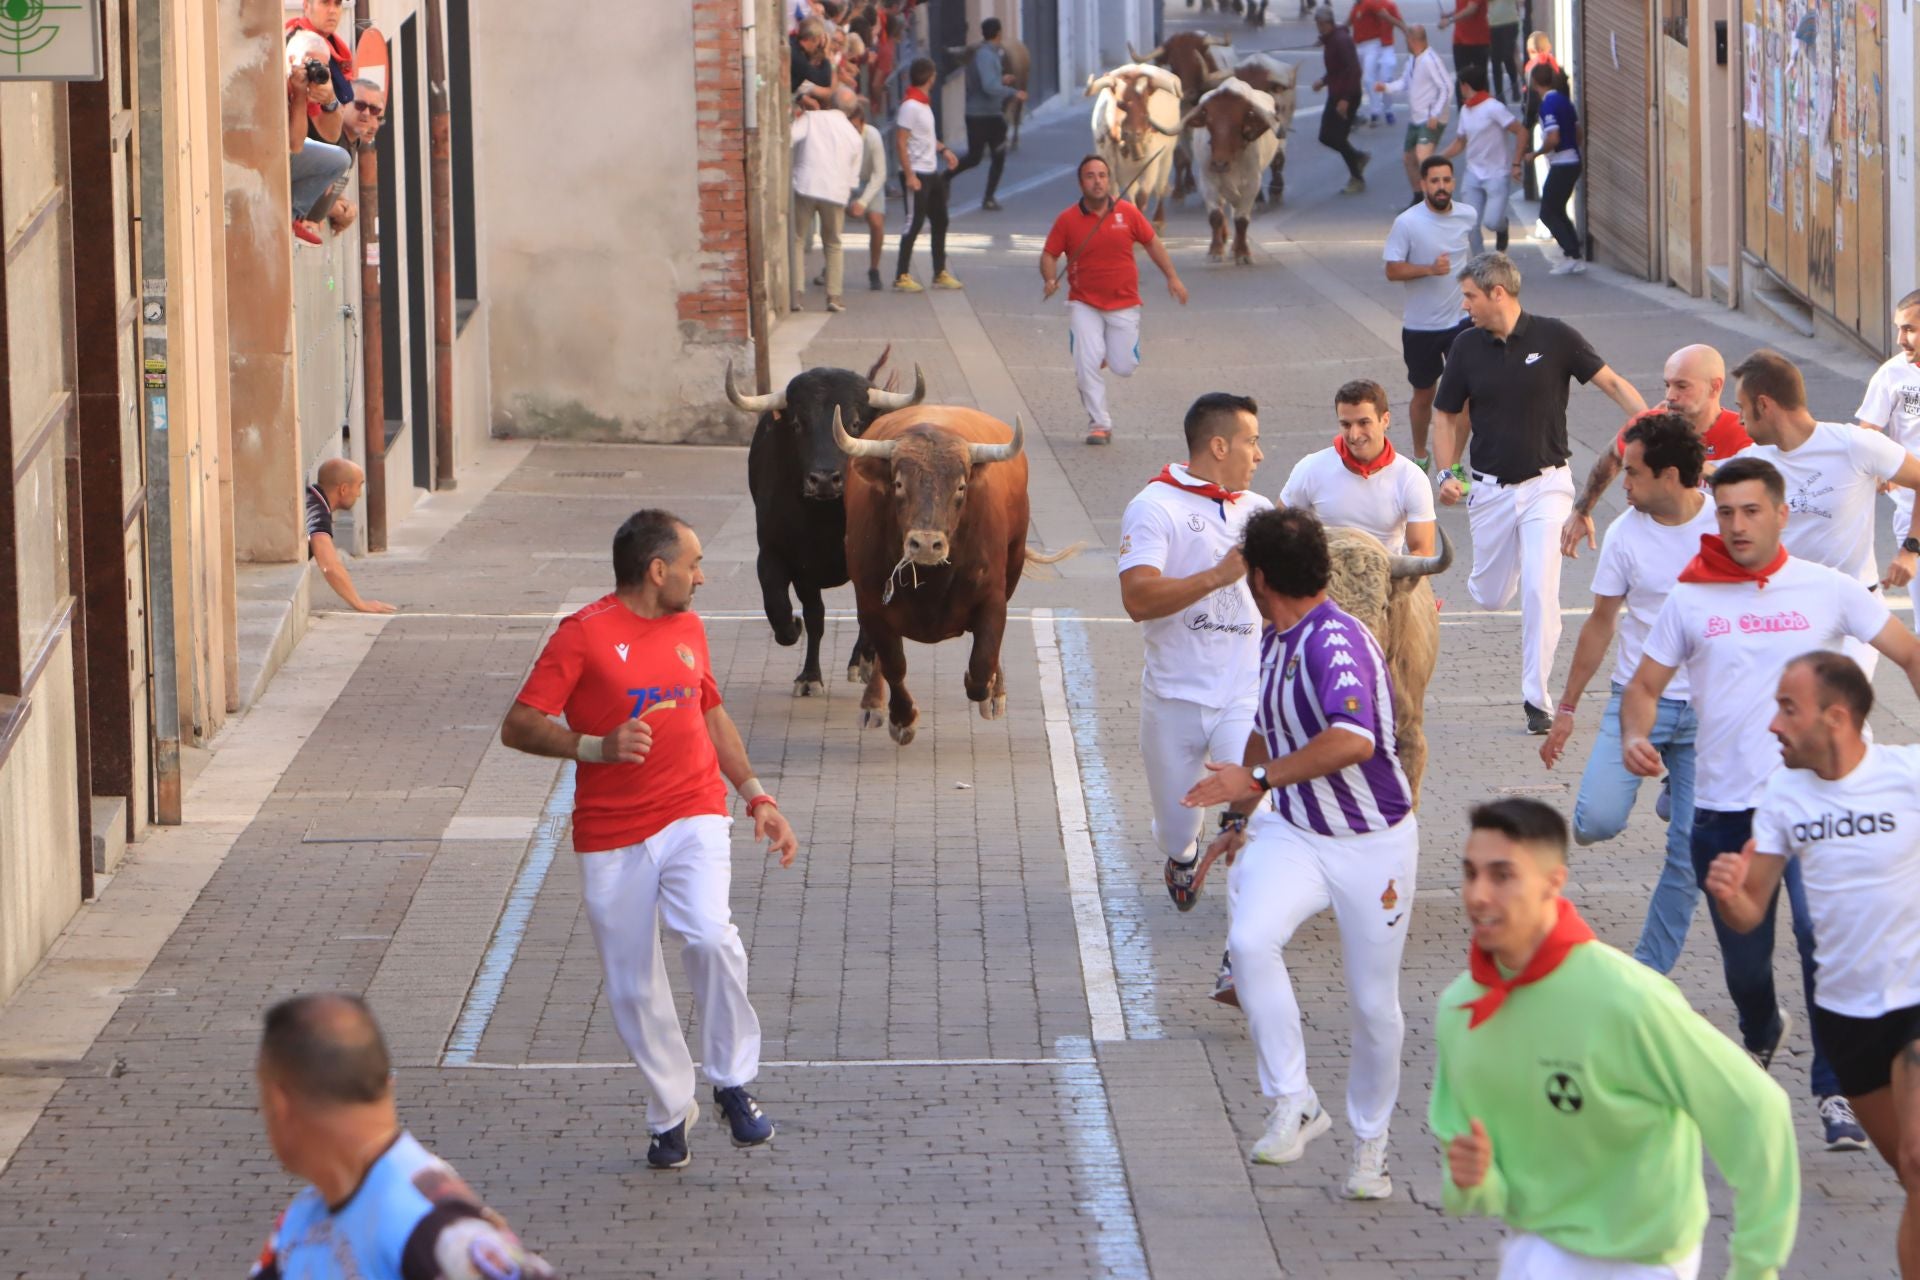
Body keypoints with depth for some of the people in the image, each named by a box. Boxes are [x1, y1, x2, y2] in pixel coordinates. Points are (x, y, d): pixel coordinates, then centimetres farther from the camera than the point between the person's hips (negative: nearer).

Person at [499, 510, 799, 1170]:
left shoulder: (689, 628, 13)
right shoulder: (583, 635, -7)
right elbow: (518, 728, -10)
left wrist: (757, 796, 19)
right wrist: (598, 747, -25)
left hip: (691, 817, 3)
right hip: (610, 836, -2)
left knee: (710, 936, -23)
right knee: (633, 986, 1)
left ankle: (732, 1083, -6)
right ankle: (670, 1112, 21)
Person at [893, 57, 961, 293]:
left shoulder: (924, 104, 11)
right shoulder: (910, 106, -18)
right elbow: (900, 143, -20)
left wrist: (943, 149, 14)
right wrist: (910, 176, -23)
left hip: (932, 173, 10)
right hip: (917, 174, -10)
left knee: (940, 221, 14)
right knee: (914, 224, -6)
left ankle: (940, 273, 22)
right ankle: (902, 276, 0)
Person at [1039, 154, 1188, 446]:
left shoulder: (1127, 213, -3)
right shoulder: (1067, 219, -6)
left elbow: (1152, 243, 9)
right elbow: (1049, 255, 0)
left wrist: (1172, 277, 6)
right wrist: (1050, 280, -20)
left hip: (1124, 304, 1)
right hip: (1084, 304, -1)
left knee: (1123, 368, 0)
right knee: (1086, 366, -13)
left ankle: (1113, 349, 37)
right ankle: (1099, 424, 0)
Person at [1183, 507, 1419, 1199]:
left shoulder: (1337, 643, -23)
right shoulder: (1274, 641, 7)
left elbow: (1352, 741, -40)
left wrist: (1258, 778, -36)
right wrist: (1240, 817, 23)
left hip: (1372, 845, -6)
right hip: (1293, 833, 6)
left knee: (1374, 1005, 4)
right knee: (1249, 940, -24)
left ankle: (1369, 1142, 27)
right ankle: (1294, 1103, -15)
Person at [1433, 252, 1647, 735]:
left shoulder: (1554, 337, -8)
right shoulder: (1467, 347, 1)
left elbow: (1611, 382, -6)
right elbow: (1448, 418, 10)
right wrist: (1446, 474, -6)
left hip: (1546, 483, -3)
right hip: (1490, 489, 3)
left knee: (1540, 590, -15)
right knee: (1491, 597, 10)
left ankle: (1537, 699, -5)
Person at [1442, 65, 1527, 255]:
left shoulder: (1493, 108, -15)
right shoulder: (1465, 110, 9)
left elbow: (1521, 132, -15)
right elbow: (1460, 142, 21)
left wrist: (1516, 163, -18)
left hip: (1497, 175, -7)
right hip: (1473, 175, 7)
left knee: (1492, 222, -16)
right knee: (1471, 225, -2)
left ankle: (1502, 227, 20)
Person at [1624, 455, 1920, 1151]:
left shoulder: (1827, 590, 0)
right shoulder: (1690, 599, 4)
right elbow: (1644, 684, 10)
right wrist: (1634, 735, -12)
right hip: (1722, 804, 2)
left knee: (1824, 937, -21)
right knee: (1743, 955, 11)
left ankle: (1835, 1091, -13)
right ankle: (1760, 1034, 46)